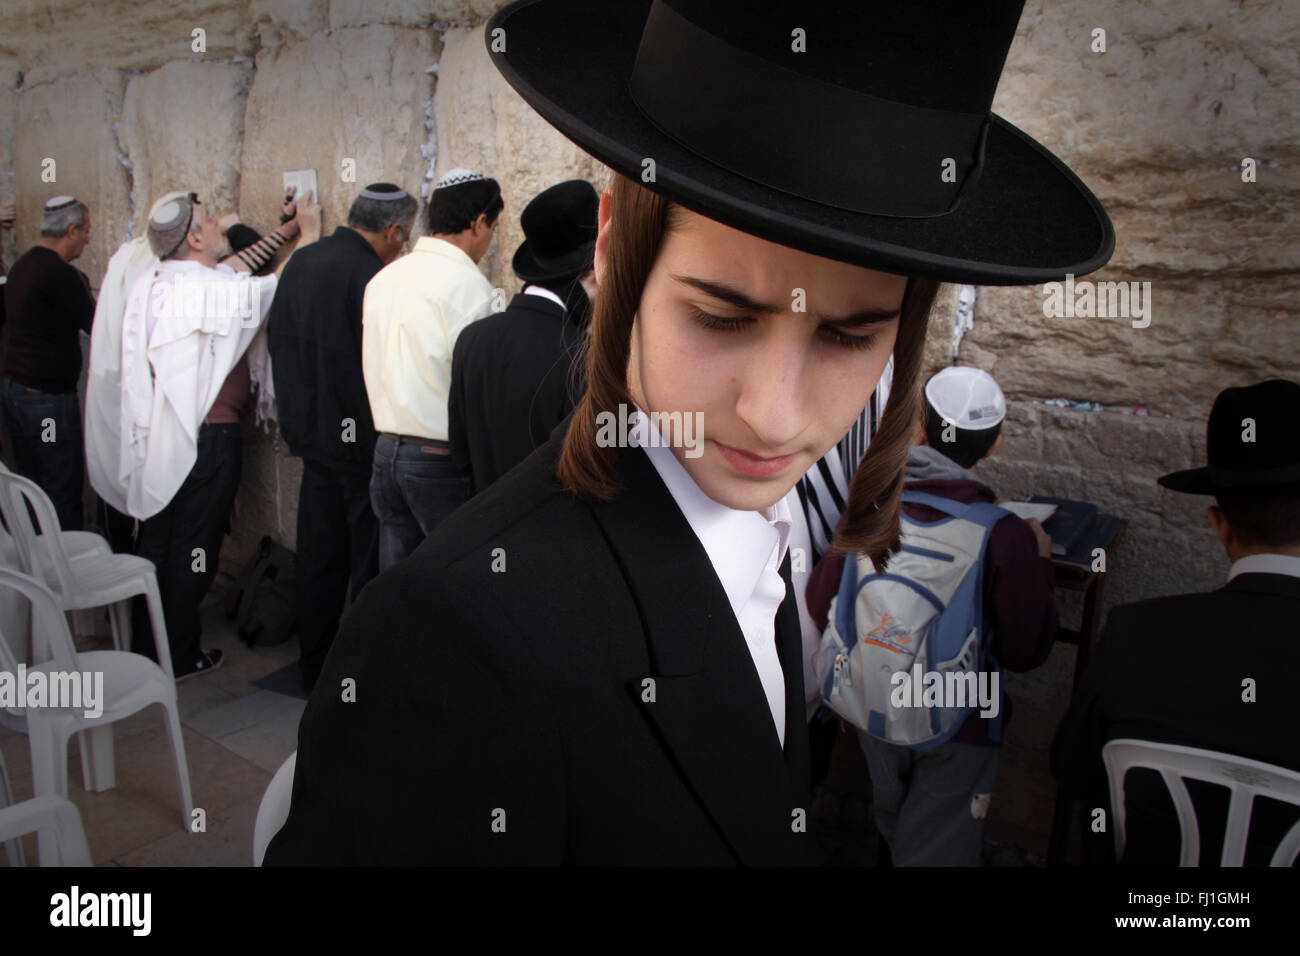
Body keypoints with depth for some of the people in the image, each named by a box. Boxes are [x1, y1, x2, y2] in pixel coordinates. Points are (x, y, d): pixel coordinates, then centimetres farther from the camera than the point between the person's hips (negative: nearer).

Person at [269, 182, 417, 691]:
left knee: (319, 554, 17)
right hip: (360, 439, -8)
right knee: (372, 560, 4)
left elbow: (277, 339, 15)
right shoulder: (371, 276, -19)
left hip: (312, 434, 8)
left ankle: (314, 663, 28)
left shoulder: (300, 262, 7)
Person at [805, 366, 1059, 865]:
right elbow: (1025, 652, -13)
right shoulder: (1005, 536, -25)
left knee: (892, 822, 31)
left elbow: (821, 607, -5)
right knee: (934, 849, 18)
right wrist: (1040, 563, 0)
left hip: (874, 709, 4)